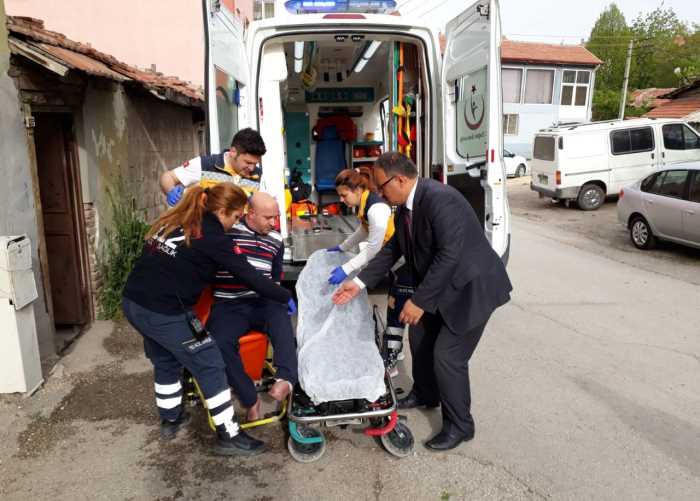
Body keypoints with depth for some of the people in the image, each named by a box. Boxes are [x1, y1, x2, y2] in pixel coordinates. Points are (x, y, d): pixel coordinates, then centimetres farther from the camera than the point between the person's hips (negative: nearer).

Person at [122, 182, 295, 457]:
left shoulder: (173, 220, 11)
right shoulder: (210, 237, -11)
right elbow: (248, 275, -10)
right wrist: (286, 297, -1)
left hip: (133, 301, 8)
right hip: (165, 313, -8)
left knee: (166, 361, 27)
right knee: (210, 366, 4)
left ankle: (170, 419, 44)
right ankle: (228, 436, 11)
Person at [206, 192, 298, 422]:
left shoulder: (276, 240, 16)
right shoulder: (226, 230, 2)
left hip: (263, 302, 2)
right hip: (229, 305, -2)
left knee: (282, 321, -33)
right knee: (220, 344, -30)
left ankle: (285, 379, -50)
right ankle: (251, 399, -17)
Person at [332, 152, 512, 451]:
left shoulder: (440, 199, -27)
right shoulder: (405, 207, 1)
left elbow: (449, 255, -31)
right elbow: (392, 250, 8)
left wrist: (419, 301, -28)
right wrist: (359, 283, 1)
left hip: (471, 287, -9)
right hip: (441, 286, 9)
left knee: (447, 355, -7)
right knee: (420, 337, 19)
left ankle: (460, 426, 15)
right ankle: (425, 394, 44)